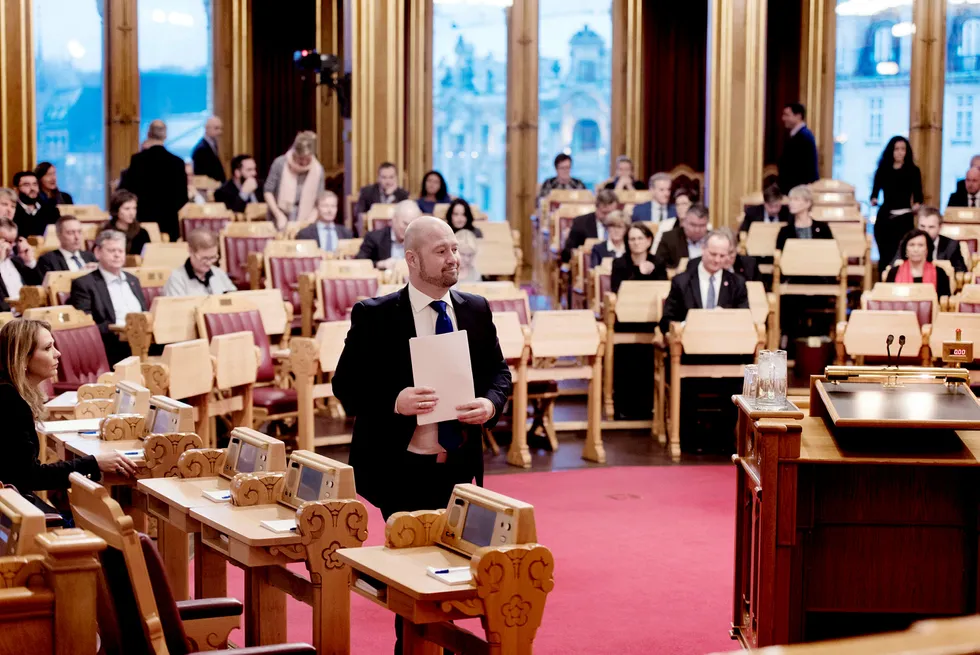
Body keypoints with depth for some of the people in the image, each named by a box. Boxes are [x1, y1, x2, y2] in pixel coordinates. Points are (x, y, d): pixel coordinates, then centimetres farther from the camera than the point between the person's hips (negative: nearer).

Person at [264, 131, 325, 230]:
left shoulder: (317, 170, -4)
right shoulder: (280, 163, -9)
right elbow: (268, 191, -3)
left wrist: (310, 221, -13)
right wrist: (279, 215, -12)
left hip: (303, 223, 1)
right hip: (281, 220, -1)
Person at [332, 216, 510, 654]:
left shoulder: (476, 310, 5)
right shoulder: (374, 316, -8)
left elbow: (499, 372, 11)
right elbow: (346, 386, -8)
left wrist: (491, 403, -11)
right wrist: (394, 403, -25)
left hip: (460, 466, 4)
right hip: (403, 469, -4)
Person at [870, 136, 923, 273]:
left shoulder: (913, 171, 4)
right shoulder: (883, 170, 7)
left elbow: (918, 194, 2)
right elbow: (875, 190, 6)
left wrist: (917, 204, -18)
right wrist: (874, 199, -14)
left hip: (904, 218, -1)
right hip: (885, 217, 1)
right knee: (885, 255, 1)